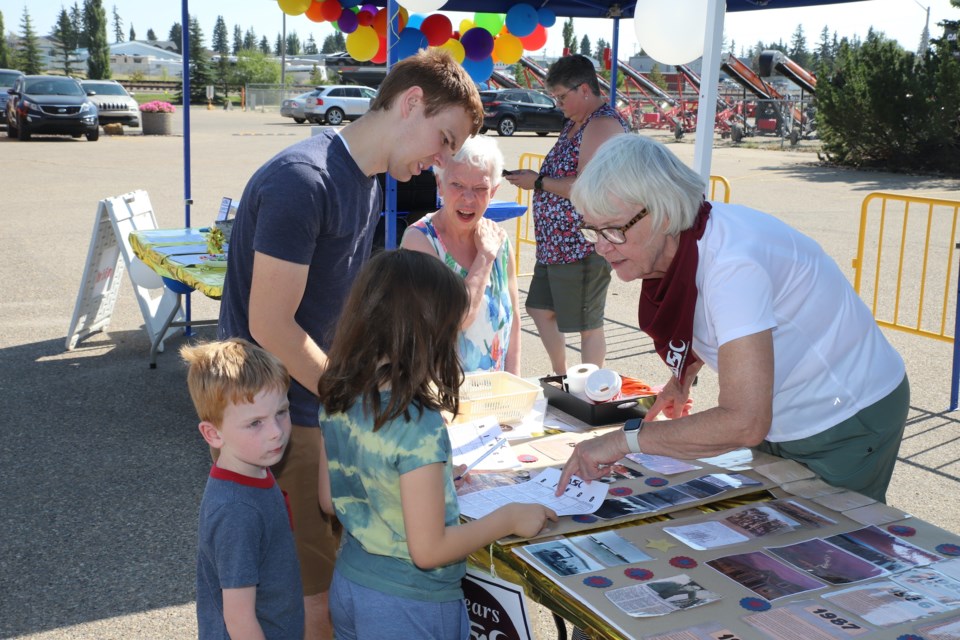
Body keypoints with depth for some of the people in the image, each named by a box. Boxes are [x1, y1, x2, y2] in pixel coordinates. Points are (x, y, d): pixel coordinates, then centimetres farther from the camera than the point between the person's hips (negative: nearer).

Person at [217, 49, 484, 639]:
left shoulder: (370, 182, 9)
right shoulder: (303, 180, -21)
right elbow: (271, 326, -22)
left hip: (328, 405, 9)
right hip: (286, 419, -9)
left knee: (343, 575, 14)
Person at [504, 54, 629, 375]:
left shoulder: (602, 125, -19)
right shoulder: (577, 122, 14)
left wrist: (538, 183, -17)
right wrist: (535, 177, 9)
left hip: (584, 247, -11)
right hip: (557, 241, 11)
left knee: (588, 325, 1)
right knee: (541, 309, 20)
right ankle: (561, 379, 36)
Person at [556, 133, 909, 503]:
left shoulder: (731, 264, -34)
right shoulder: (673, 243, -8)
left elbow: (744, 423, -39)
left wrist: (625, 440, -33)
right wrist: (682, 378, 5)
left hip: (846, 425, -8)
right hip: (782, 424, 8)